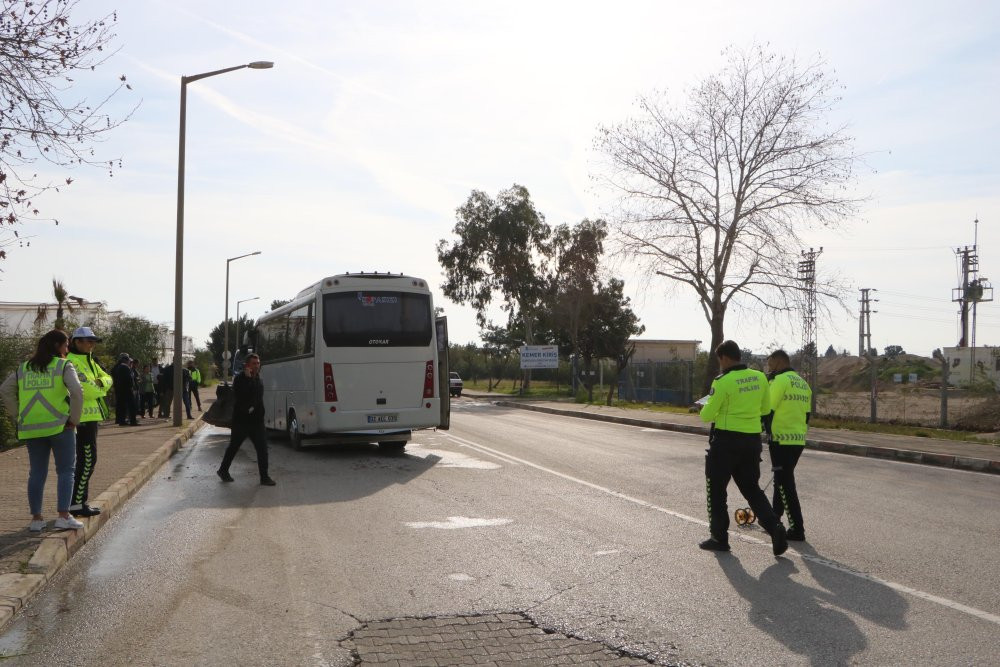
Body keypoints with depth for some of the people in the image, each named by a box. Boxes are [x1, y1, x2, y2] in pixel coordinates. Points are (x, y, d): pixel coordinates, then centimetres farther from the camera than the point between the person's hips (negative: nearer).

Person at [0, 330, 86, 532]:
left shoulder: (24, 367, 14)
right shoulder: (64, 366, -3)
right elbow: (77, 391, -17)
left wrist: (18, 418, 11)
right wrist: (74, 419, -7)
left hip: (31, 428, 5)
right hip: (59, 426, -5)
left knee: (37, 473, 11)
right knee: (65, 471, 2)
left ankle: (36, 519, 12)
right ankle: (63, 517, -5)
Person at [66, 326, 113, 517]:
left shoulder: (89, 361, 17)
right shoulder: (72, 362, -14)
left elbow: (107, 378, 15)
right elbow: (86, 390, -23)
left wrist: (100, 382, -6)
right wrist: (99, 389, -3)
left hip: (90, 416, 10)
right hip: (83, 417, -10)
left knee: (85, 460, 12)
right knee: (87, 460, -9)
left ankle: (78, 502, 18)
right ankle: (76, 503, -6)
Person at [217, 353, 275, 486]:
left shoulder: (258, 379, 12)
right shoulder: (239, 379, -10)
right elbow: (240, 396, -26)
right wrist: (248, 378, -26)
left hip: (256, 420, 5)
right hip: (241, 421, -5)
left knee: (262, 448, -3)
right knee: (233, 447, 10)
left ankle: (264, 476, 0)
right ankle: (223, 470, 29)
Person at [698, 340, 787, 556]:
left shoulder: (723, 382, -15)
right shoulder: (760, 378, 3)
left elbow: (706, 416, -11)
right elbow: (765, 409, 14)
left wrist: (707, 408, 11)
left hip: (726, 441, -6)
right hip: (752, 440, 6)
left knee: (716, 489, 10)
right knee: (751, 488, 17)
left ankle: (719, 537, 15)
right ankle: (775, 527, -1)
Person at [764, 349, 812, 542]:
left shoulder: (780, 380, -11)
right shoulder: (803, 383, 14)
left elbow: (768, 409, -14)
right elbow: (806, 414, 17)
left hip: (781, 440, -8)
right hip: (799, 440, 8)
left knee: (785, 483, -3)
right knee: (782, 480, 20)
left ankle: (797, 529, -3)